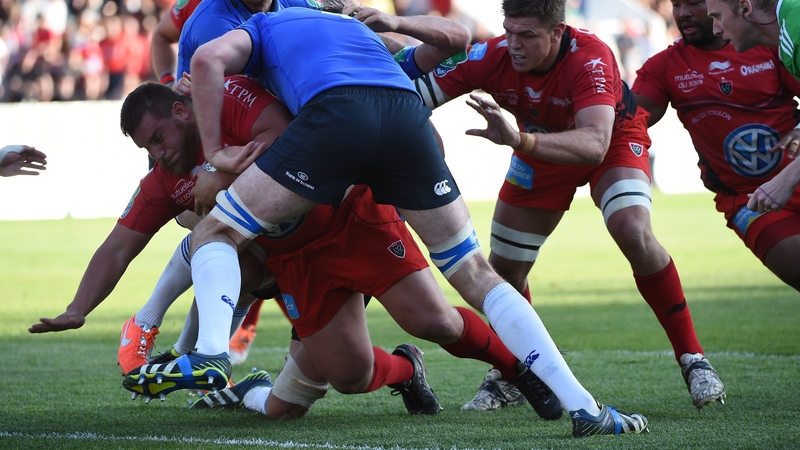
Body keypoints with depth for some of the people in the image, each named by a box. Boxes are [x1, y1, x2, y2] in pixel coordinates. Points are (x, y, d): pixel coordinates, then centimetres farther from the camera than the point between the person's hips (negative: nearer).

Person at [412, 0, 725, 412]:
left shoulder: (591, 58, -40)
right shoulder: (490, 57, -29)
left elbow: (595, 143, -55)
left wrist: (521, 140, -68)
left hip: (615, 141, -4)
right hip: (540, 147, 4)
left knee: (634, 234, -29)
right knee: (504, 266, 3)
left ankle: (692, 358, -16)